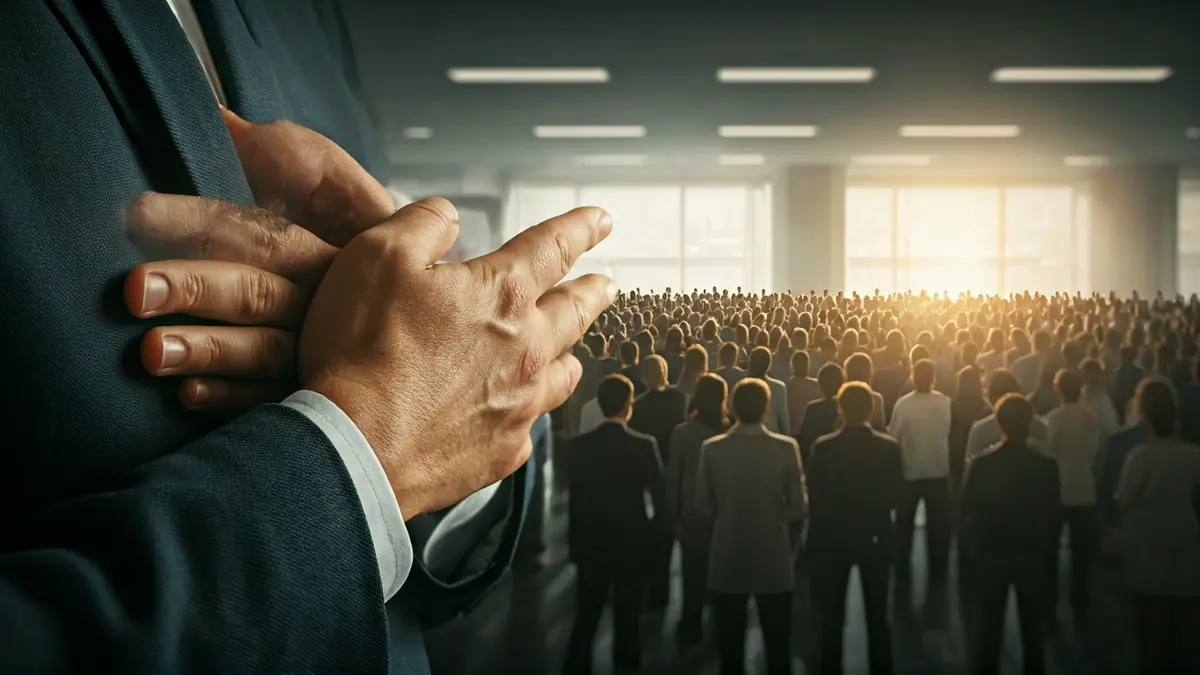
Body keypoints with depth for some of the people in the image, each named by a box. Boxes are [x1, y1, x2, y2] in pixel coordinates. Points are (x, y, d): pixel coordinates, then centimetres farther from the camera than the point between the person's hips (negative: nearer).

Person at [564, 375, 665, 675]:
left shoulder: (580, 445, -8)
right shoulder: (645, 445, -14)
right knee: (627, 618, 15)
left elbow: (574, 499, -2)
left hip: (590, 543, 1)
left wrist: (574, 541, 8)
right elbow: (659, 497, -9)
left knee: (585, 617, 10)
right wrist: (656, 535, 9)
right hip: (632, 544, -1)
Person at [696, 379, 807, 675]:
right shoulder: (787, 448, -12)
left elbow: (703, 506, -3)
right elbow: (799, 508, -7)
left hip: (728, 561, 1)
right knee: (777, 644, 14)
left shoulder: (712, 449, -11)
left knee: (730, 643, 13)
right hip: (774, 561, 0)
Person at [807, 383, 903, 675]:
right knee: (877, 616, 12)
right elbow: (897, 497, -4)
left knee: (832, 616, 11)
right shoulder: (889, 447, -9)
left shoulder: (823, 447, -11)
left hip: (833, 537, 0)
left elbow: (814, 498, -9)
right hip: (875, 537, 1)